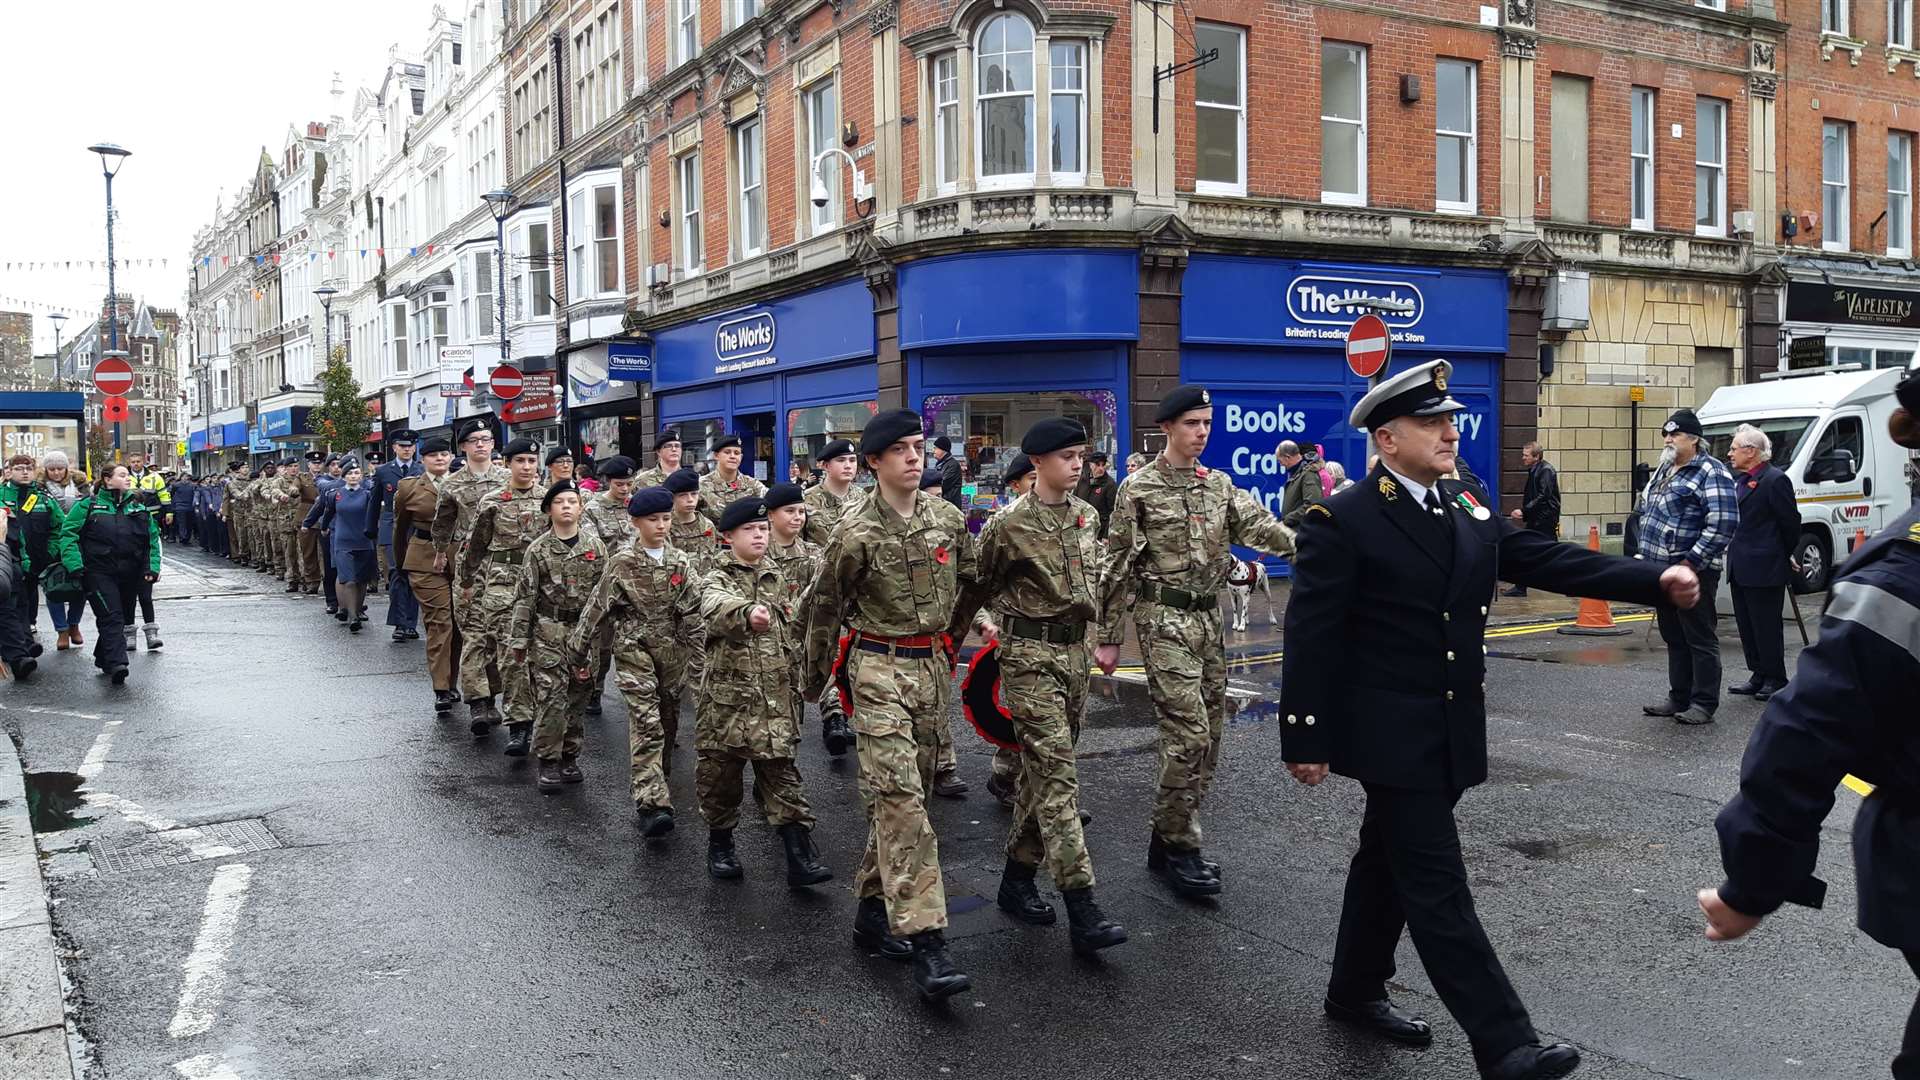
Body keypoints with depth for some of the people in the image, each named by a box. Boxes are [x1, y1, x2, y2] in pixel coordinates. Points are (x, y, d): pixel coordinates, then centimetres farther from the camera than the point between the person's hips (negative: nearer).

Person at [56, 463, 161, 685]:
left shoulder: (139, 508, 12)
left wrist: (152, 567, 1)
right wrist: (75, 564, -12)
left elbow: (153, 539, 13)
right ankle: (117, 663, -24)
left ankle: (104, 659, 27)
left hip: (130, 575, 5)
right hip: (99, 572, -5)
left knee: (124, 615, 11)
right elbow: (68, 533, -1)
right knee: (111, 616, -16)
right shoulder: (88, 505, 1)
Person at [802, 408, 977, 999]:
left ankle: (873, 908, 28)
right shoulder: (856, 532, -10)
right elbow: (824, 608, 1)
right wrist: (816, 677, 8)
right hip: (879, 668, -5)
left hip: (933, 667, 6)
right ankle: (924, 941, -16)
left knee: (903, 793, 12)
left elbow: (969, 581, 22)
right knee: (901, 796, -13)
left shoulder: (949, 518, 4)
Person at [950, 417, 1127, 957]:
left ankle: (1018, 878, 26)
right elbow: (977, 587, 0)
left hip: (1074, 651, 7)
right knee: (1056, 775, -11)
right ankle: (1082, 911, -13)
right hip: (1030, 656, -7)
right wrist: (951, 639, 8)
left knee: (1042, 771, 13)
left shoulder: (1087, 516, 10)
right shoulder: (1008, 525, -10)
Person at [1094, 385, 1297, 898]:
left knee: (1208, 735, 9)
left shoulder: (1221, 486, 11)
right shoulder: (1139, 488, -5)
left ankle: (1170, 841, 21)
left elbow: (1258, 525, -6)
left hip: (1209, 619, 7)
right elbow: (1118, 566, -4)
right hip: (1164, 621, -7)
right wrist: (1109, 637, -6)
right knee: (1189, 734, -12)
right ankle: (1178, 849, 1)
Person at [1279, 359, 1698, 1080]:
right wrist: (1304, 739, -14)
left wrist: (1655, 580, -6)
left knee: (1389, 861, 19)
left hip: (1452, 734, 7)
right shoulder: (1341, 523, -13)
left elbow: (1548, 560, 5)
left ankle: (1356, 991, 35)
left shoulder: (1467, 507, 9)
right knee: (1437, 885, -4)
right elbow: (1312, 637, -14)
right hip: (1390, 735, -7)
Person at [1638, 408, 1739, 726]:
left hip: (1691, 571, -9)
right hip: (1661, 568, 9)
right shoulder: (1665, 469, 16)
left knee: (1700, 639, -2)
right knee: (1674, 638, 15)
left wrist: (1690, 562, -21)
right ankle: (1679, 698, 24)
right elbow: (1647, 510, 26)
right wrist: (1646, 553, 16)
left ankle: (1704, 705, 3)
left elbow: (1723, 523, -21)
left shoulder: (1711, 473, -12)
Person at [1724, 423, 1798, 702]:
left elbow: (1791, 522, -10)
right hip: (1740, 570, 9)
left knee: (1767, 626, -1)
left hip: (1765, 571, -9)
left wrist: (1785, 554, 2)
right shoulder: (1740, 479, 14)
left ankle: (1775, 679, 9)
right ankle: (1758, 676, 22)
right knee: (1747, 625, 13)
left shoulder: (1775, 480, -13)